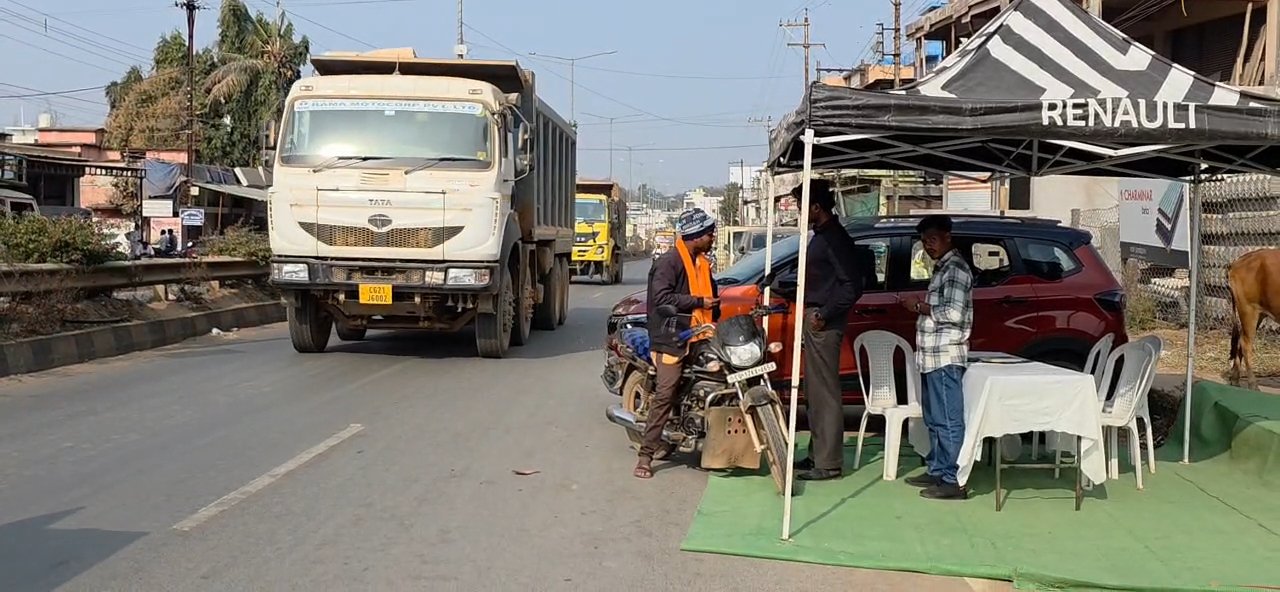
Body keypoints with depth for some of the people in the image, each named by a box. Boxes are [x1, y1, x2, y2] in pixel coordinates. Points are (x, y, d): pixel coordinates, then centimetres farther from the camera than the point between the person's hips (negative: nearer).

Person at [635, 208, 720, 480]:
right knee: (664, 397, -11)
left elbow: (709, 296, 26)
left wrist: (715, 321, 10)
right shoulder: (669, 261, -10)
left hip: (698, 338, 8)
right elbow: (661, 297, -20)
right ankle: (646, 454, -7)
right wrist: (698, 302, -18)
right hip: (672, 338, -8)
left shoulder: (702, 263, 17)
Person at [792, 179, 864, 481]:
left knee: (825, 393, -7)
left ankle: (829, 463, -3)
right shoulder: (821, 235, 15)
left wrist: (824, 315, -19)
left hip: (824, 323, -11)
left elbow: (853, 285, -21)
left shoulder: (835, 238, -16)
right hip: (814, 320, 11)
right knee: (815, 391, 15)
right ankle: (818, 454, 24)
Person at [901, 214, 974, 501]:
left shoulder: (955, 269, -11)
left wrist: (920, 306, -11)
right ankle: (936, 471, 26)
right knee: (934, 420, 17)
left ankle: (952, 482, -6)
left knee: (948, 421, -8)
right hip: (934, 357, 11)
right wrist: (921, 306, 12)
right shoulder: (942, 268, 19)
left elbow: (953, 313, -20)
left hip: (945, 358, -11)